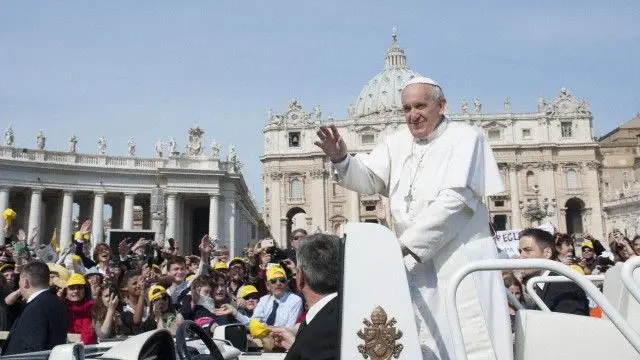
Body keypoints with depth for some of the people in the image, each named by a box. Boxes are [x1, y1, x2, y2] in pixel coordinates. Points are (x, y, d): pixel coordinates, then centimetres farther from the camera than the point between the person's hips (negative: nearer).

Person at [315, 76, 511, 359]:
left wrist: (406, 244, -19)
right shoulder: (398, 142, 12)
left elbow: (454, 199, -15)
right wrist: (341, 159, -19)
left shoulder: (465, 138, -3)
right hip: (414, 261, 4)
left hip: (460, 258, -4)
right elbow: (369, 179, 1)